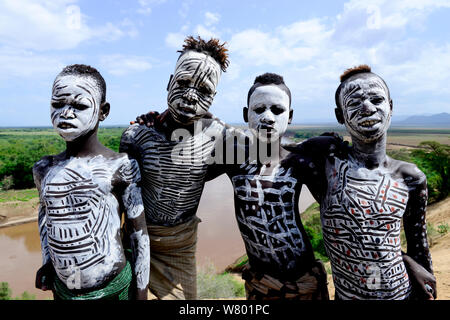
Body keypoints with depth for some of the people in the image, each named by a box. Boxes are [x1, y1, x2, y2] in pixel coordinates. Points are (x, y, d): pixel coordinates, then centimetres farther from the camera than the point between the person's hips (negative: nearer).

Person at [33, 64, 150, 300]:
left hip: (114, 288, -4)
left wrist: (141, 293, -4)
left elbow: (139, 235, -9)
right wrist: (47, 260, 13)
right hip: (63, 289, 5)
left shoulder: (121, 167, -15)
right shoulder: (44, 169, 0)